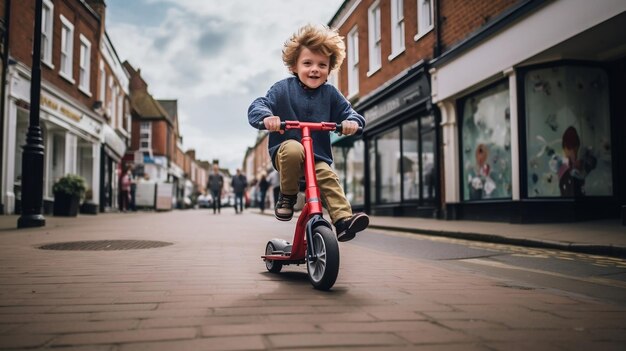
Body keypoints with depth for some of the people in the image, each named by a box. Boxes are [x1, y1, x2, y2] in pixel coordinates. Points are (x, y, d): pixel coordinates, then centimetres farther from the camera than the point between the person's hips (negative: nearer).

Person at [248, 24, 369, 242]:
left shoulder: (330, 94, 6)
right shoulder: (283, 89, -3)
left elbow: (347, 112, 4)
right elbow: (256, 107, -9)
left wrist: (352, 121, -22)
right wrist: (266, 117, -34)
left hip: (318, 156, 3)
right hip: (285, 149, -2)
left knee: (330, 179, -23)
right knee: (294, 149, -36)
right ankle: (287, 196, -14)